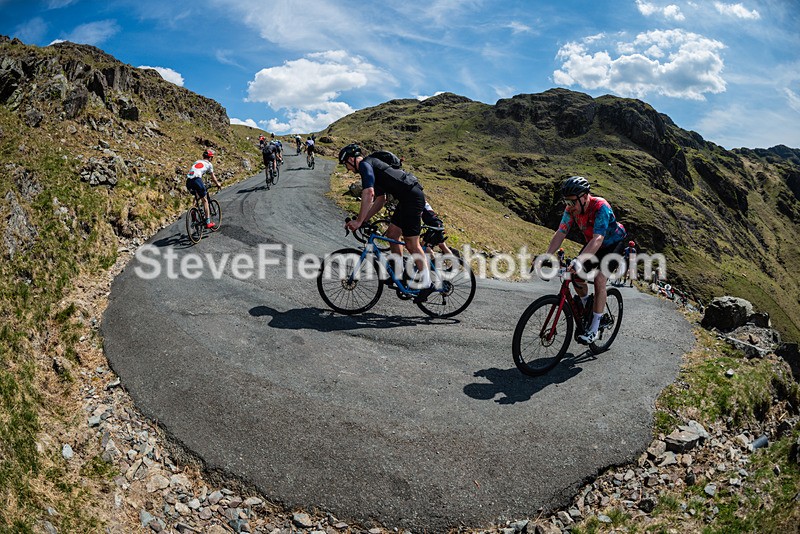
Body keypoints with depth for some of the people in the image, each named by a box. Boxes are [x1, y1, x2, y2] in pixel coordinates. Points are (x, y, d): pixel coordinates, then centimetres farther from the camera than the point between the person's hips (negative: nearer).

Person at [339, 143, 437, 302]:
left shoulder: (365, 164, -5)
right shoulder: (373, 165, 26)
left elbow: (368, 194, -20)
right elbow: (380, 200, 26)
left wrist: (359, 221, -15)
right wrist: (362, 220, 20)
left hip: (412, 197, -10)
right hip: (407, 198, 10)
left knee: (411, 243, -6)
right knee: (391, 234, 16)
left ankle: (427, 284, 0)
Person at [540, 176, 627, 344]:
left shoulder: (600, 207, -36)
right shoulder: (571, 209, -18)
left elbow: (598, 239, -46)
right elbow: (560, 233, -20)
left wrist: (579, 260, -59)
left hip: (614, 244, -6)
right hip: (592, 244, 6)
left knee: (599, 279, -21)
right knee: (576, 276, -8)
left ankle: (594, 329, -13)